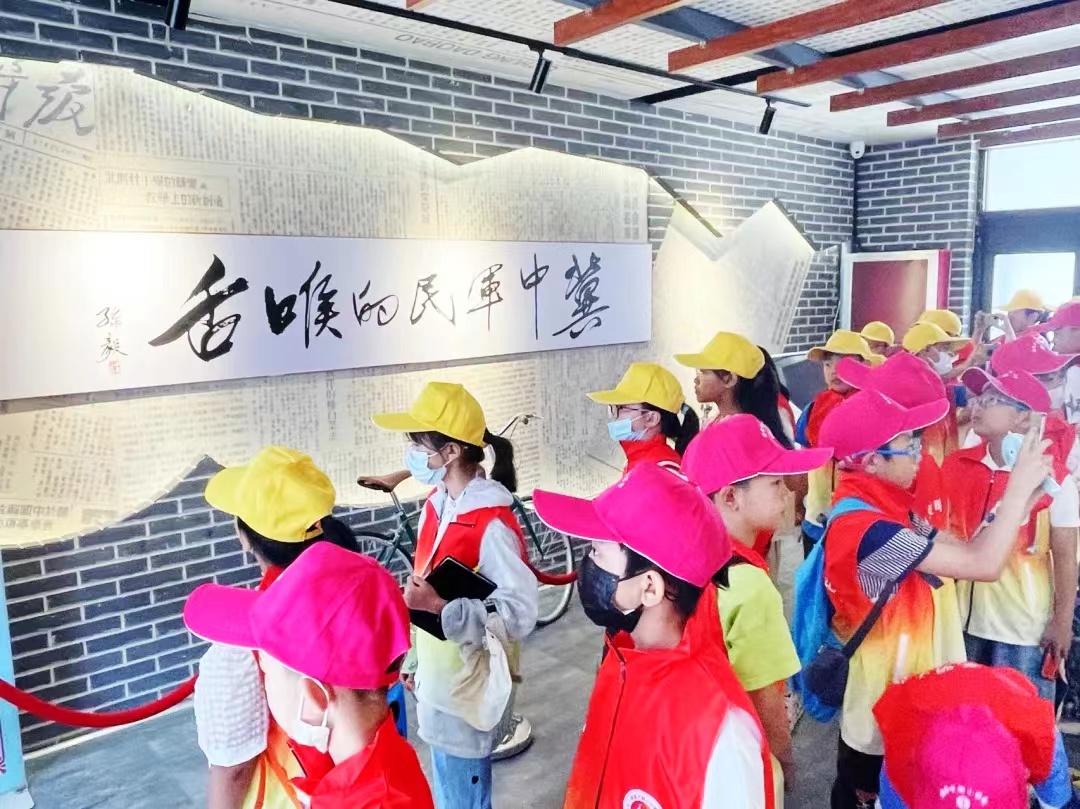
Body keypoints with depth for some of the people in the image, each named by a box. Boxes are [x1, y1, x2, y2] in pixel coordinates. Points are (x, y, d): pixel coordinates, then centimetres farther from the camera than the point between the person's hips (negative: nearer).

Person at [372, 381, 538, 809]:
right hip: (435, 679, 8)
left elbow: (520, 613, -28)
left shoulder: (492, 524, -25)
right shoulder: (435, 504, 1)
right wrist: (414, 661, 14)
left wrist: (439, 607, -32)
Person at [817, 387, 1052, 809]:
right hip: (881, 691, -8)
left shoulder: (883, 507, 1)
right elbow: (983, 564, -29)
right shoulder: (867, 527, -31)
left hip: (899, 679, 9)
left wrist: (1018, 497, -10)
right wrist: (1019, 487, -19)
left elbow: (965, 548, 0)